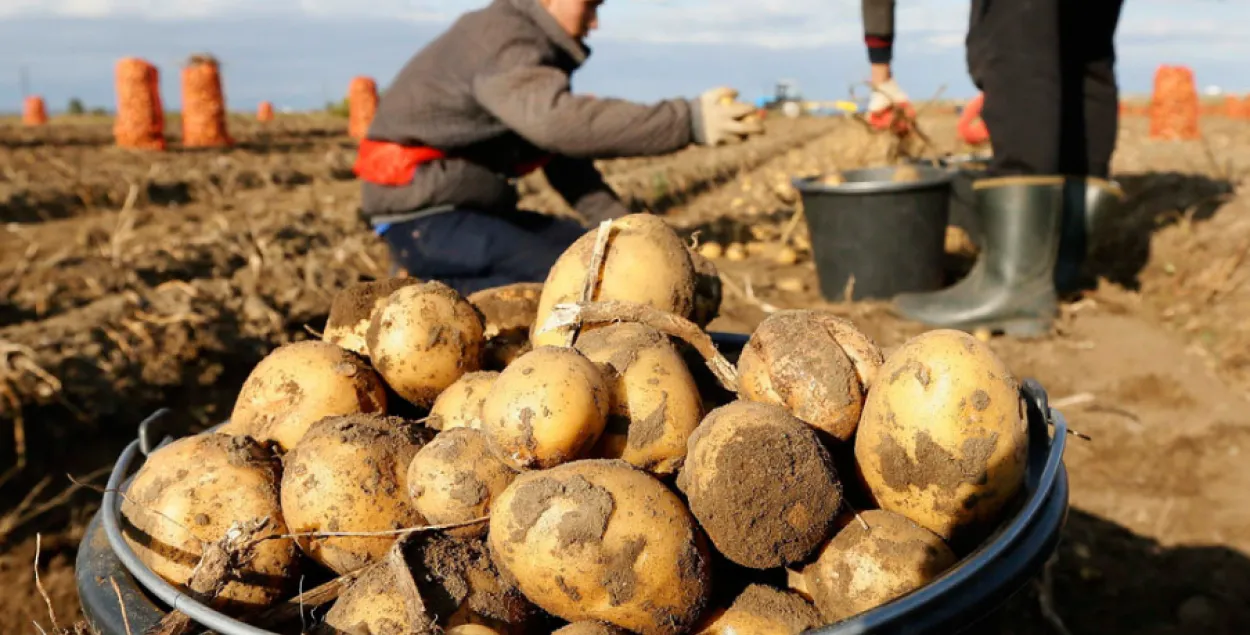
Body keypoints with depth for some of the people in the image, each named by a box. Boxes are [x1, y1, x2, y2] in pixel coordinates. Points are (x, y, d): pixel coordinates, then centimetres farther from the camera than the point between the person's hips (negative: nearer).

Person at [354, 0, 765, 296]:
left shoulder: (535, 47, 14)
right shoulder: (500, 39, -17)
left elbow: (564, 160, 14)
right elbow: (557, 120, -38)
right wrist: (689, 120, -41)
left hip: (472, 209, 10)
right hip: (422, 218, -10)